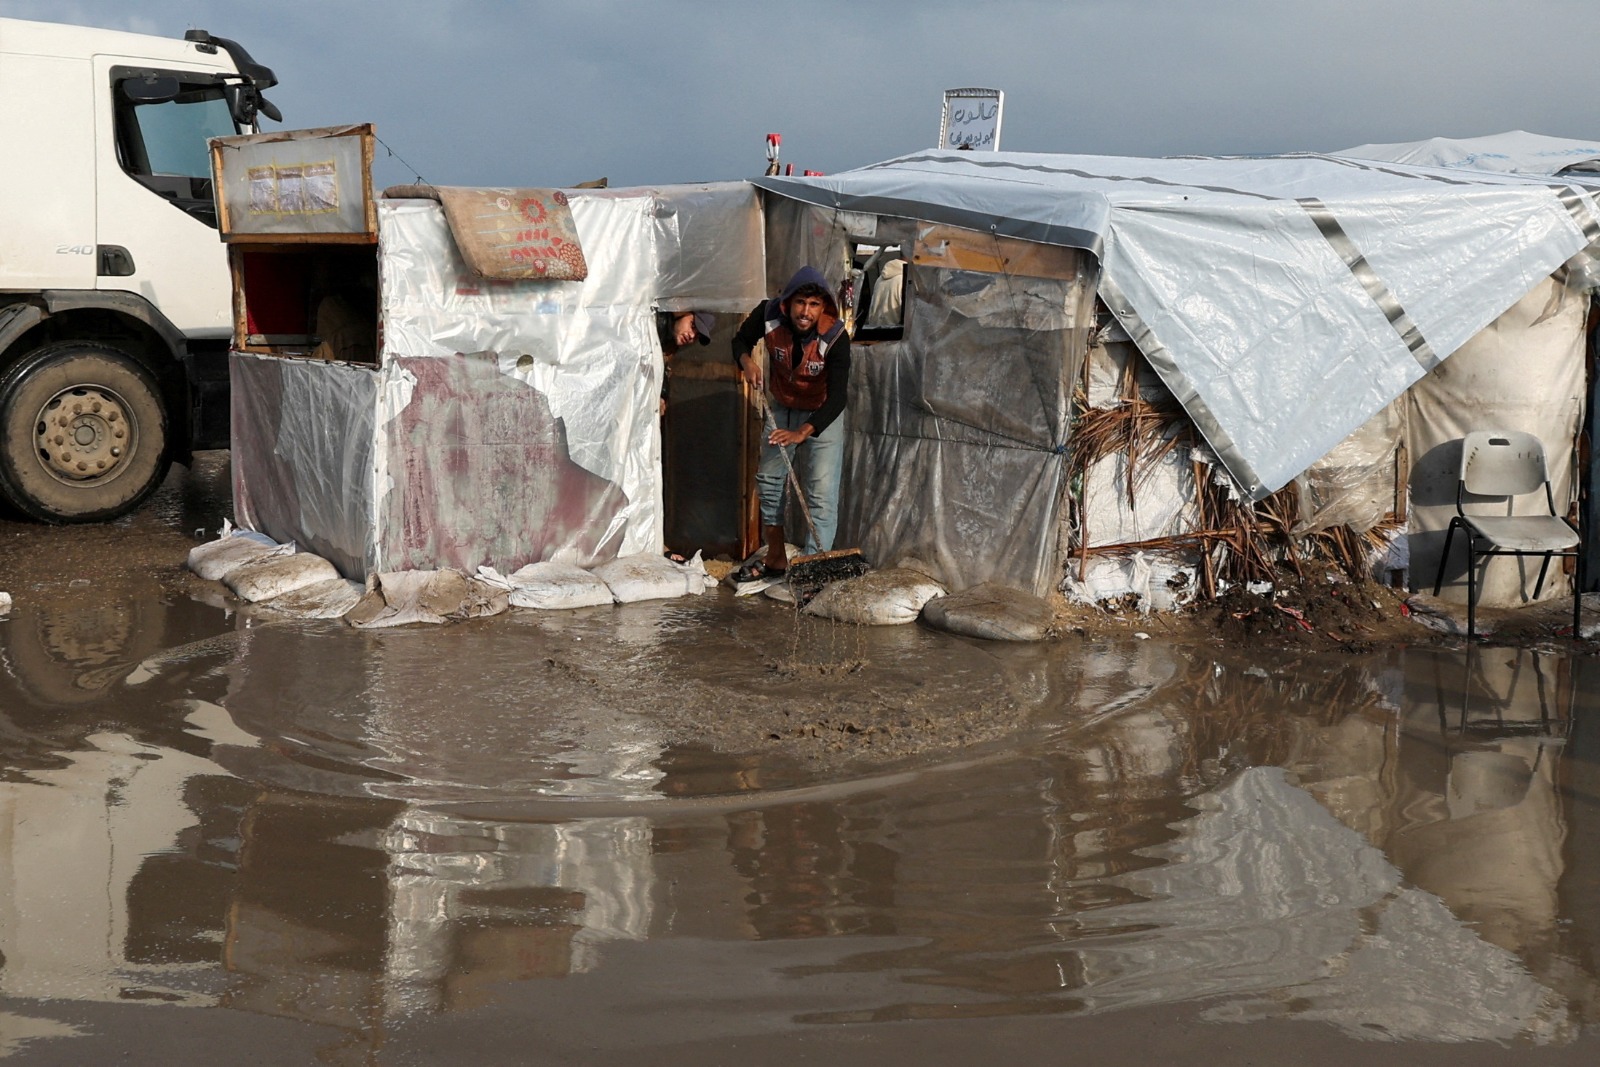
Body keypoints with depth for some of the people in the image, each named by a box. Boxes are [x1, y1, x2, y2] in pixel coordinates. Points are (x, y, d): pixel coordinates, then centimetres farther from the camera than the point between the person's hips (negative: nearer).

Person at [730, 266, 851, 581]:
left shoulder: (835, 338, -31)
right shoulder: (769, 315, -22)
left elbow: (837, 398, -35)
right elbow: (741, 339, -1)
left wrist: (802, 432, -47)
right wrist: (746, 361, -24)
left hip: (823, 414, -5)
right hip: (782, 407, 5)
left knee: (822, 492, -13)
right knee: (769, 480, 13)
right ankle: (775, 558, 29)